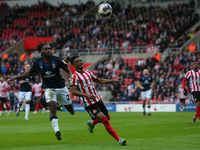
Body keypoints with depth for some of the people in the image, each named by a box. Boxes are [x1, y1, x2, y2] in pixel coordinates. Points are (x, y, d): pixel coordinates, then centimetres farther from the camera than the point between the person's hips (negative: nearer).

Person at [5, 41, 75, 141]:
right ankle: (56, 130, -35)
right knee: (52, 106, -25)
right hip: (49, 89, 0)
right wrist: (14, 78, 9)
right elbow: (29, 73, 11)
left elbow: (68, 70, -2)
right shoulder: (37, 63, -4)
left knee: (70, 108, 11)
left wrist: (70, 78, -24)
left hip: (61, 88, 0)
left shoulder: (57, 60, -11)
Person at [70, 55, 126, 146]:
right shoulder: (75, 76, -11)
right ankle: (119, 139, -13)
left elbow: (99, 81, 23)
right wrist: (87, 95, -31)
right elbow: (73, 91, -20)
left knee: (107, 117, 17)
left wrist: (113, 80, 14)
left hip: (97, 100, 8)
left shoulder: (88, 72, 12)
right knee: (105, 120, -16)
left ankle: (92, 123, 43)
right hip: (89, 104, -8)